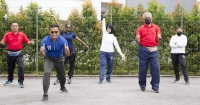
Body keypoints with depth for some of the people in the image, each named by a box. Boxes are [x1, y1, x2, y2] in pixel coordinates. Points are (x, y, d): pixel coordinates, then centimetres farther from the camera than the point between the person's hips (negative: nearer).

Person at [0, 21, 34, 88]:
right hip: (10, 54, 1)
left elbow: (27, 42, 0)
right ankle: (10, 80, 38)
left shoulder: (22, 34, 1)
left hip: (19, 53, -1)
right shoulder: (7, 34, 0)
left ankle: (21, 82, -6)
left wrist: (31, 42, -22)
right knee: (10, 68, 17)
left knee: (21, 67, -15)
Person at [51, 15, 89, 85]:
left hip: (72, 50, 1)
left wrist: (86, 46, 13)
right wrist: (54, 17, 2)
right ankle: (58, 79, -5)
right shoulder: (63, 33, 5)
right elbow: (58, 25, 4)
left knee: (71, 65, 4)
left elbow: (79, 40, 11)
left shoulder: (72, 34, 6)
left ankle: (70, 78, 14)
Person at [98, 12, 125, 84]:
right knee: (102, 65, -12)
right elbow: (103, 26, 1)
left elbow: (117, 46, 0)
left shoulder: (113, 37, 6)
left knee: (110, 66, 6)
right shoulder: (104, 33, 9)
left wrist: (121, 54, -9)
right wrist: (104, 17, -7)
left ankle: (108, 78, 22)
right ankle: (101, 79, -18)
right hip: (103, 52, -1)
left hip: (110, 52, 1)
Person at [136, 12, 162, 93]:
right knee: (142, 68, 3)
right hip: (143, 50, 0)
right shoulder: (140, 28, 8)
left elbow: (158, 38, 9)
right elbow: (138, 40, 6)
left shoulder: (156, 27, 12)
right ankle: (142, 85, 16)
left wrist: (159, 38, -14)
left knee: (155, 67, -7)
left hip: (153, 50, 1)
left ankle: (155, 86, -2)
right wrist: (137, 39, -16)